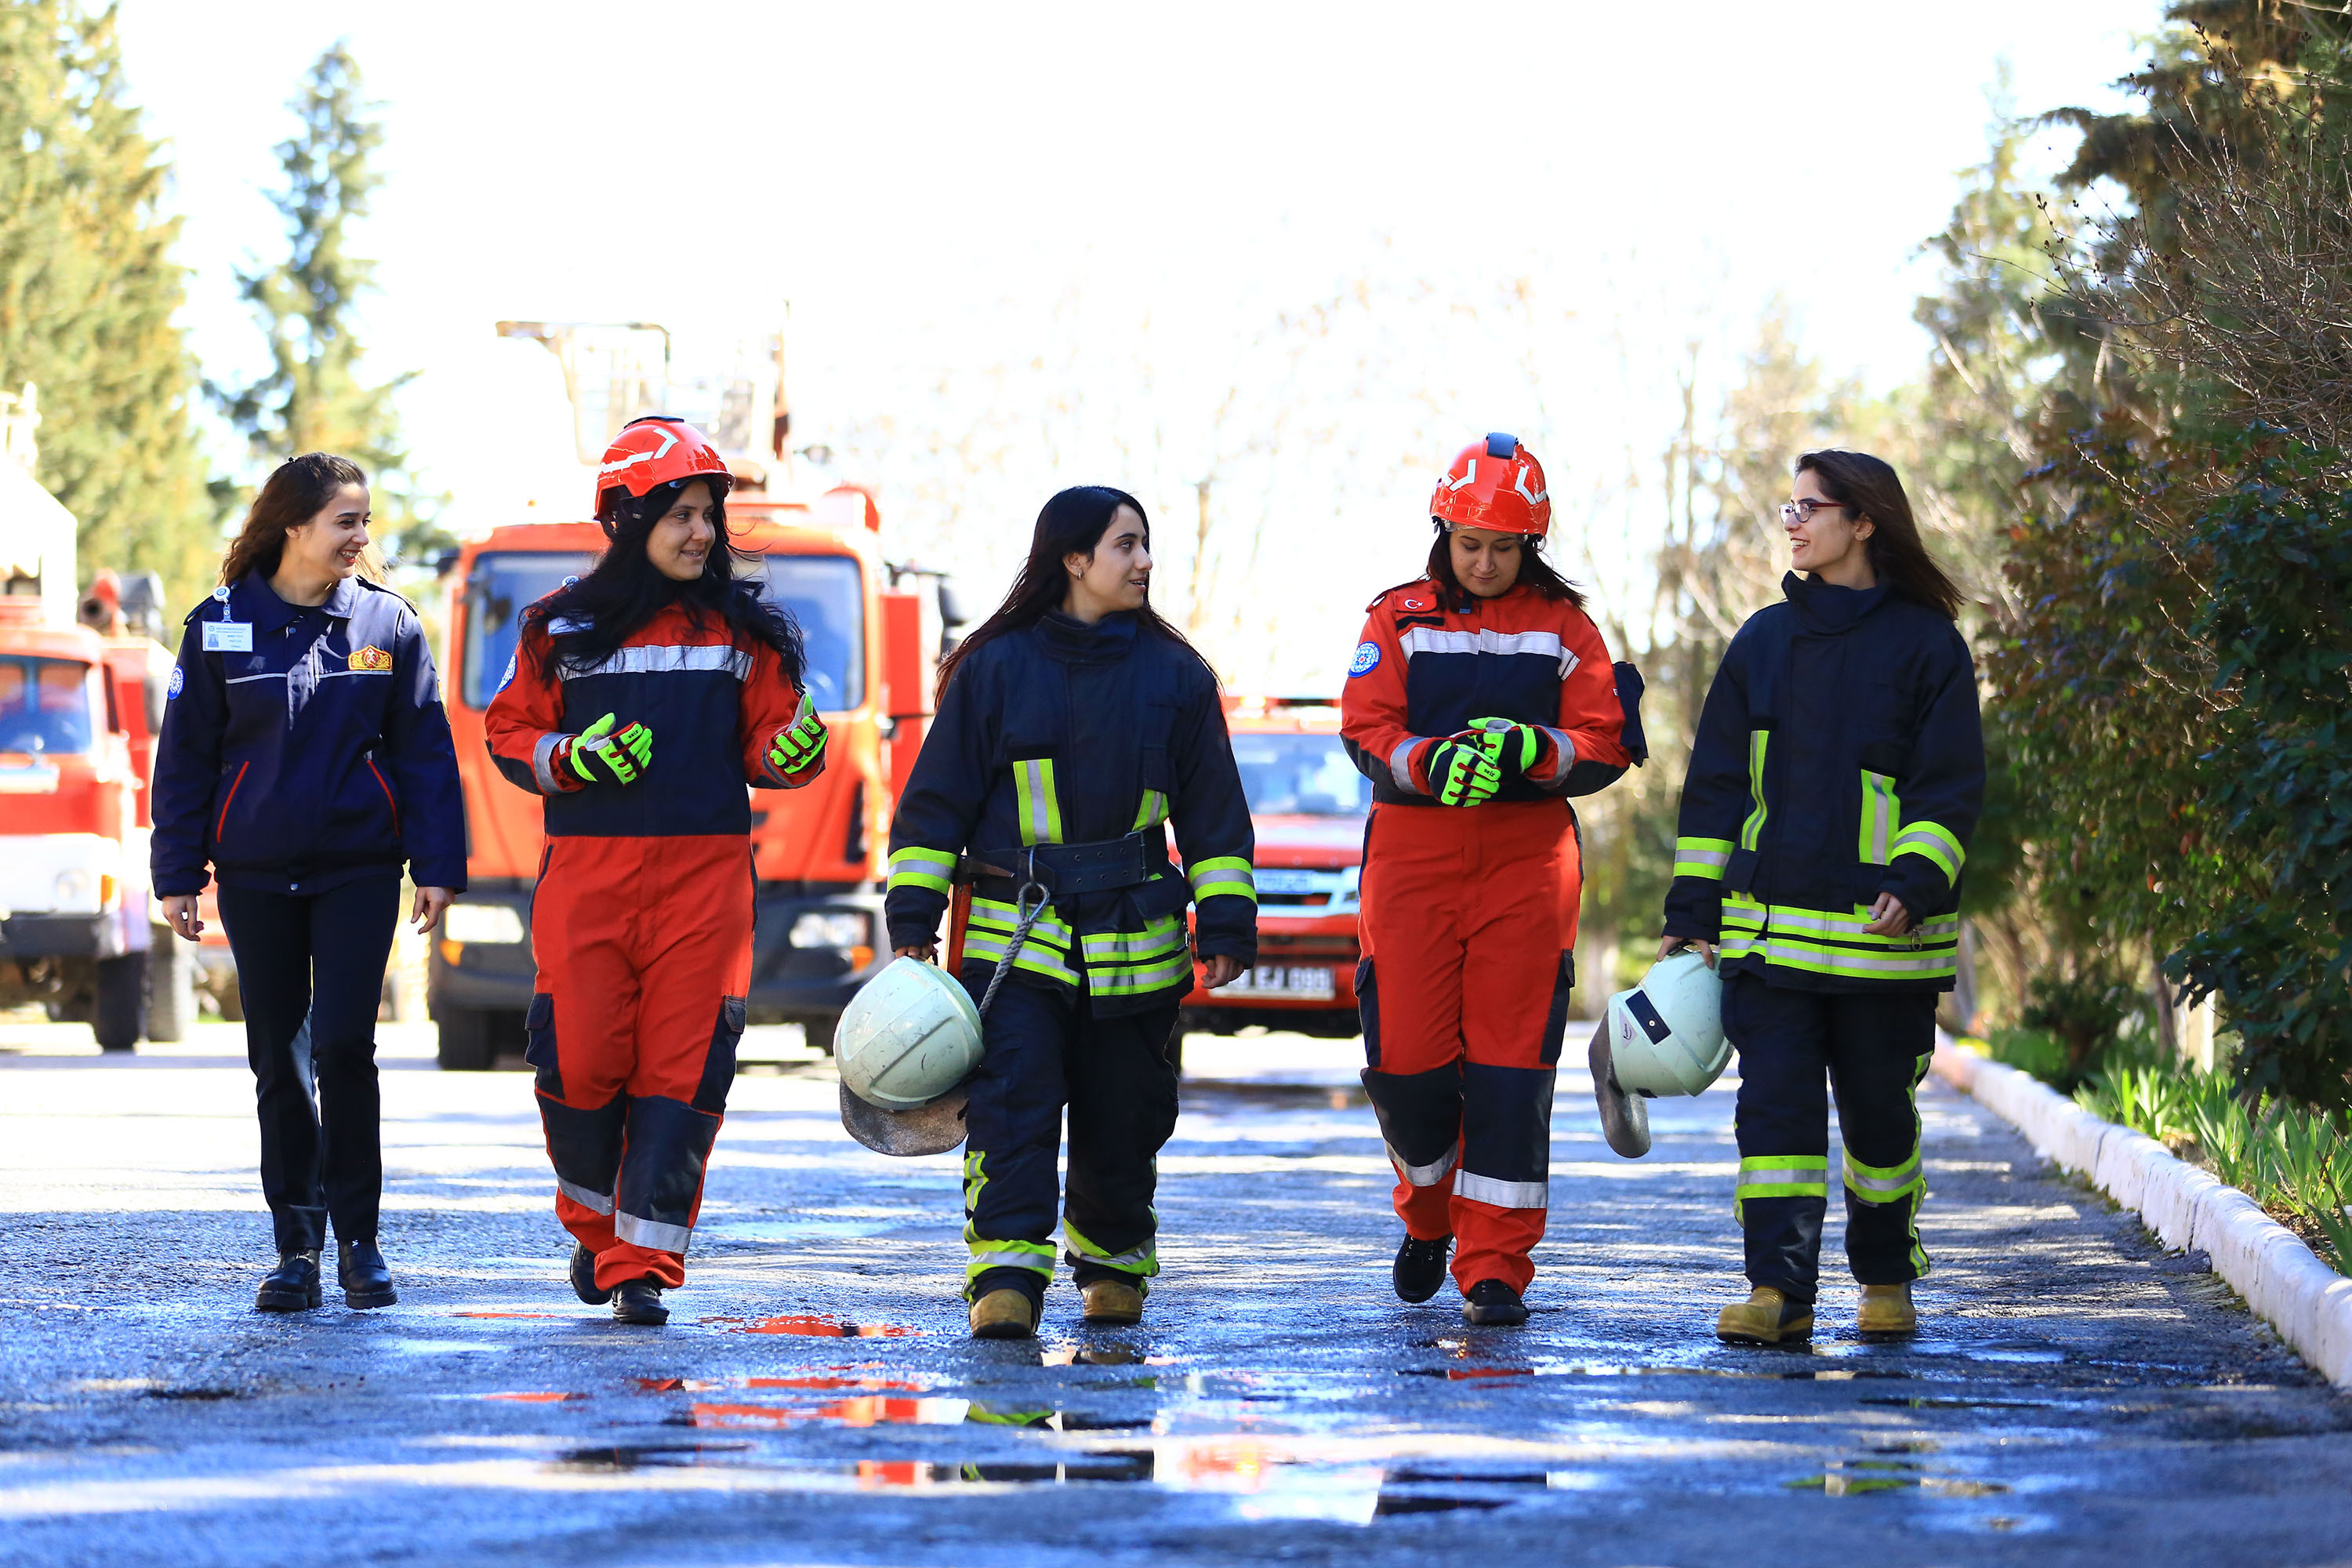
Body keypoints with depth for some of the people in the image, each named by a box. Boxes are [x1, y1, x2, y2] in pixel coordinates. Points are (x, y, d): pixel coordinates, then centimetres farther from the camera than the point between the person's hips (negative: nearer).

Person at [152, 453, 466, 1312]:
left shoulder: (387, 623, 3)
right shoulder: (220, 626, 1)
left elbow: (425, 753, 5)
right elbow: (185, 755, 5)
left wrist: (437, 865, -1)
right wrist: (177, 876, 2)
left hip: (359, 870, -1)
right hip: (256, 876, 1)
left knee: (344, 1046, -9)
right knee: (277, 1058, 4)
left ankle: (359, 1240, 2)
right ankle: (297, 1246, 12)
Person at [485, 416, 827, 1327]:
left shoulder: (744, 629, 9)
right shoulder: (564, 628, 5)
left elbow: (763, 744, 12)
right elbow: (507, 734, 9)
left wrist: (795, 750, -10)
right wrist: (572, 759, -10)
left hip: (705, 875, 1)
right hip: (588, 871, -1)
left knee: (681, 1069, -6)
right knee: (582, 1059, -4)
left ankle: (644, 1259, -1)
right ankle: (593, 1218, 23)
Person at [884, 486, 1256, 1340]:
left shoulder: (1173, 675, 7)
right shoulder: (995, 668, 1)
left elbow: (1215, 811, 11)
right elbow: (936, 797, 4)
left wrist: (1227, 924, 4)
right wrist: (913, 919, -1)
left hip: (1133, 943, 2)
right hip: (1014, 940, -2)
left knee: (1121, 1118, 8)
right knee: (1012, 1107, -15)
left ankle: (1114, 1265, 29)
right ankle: (1005, 1280, -17)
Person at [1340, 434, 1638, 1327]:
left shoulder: (1562, 626, 8)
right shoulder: (1400, 619, 8)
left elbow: (1604, 746, 2)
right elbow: (1366, 731, -3)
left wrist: (1534, 749, -18)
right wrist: (1436, 763, -22)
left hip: (1528, 859, 0)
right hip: (1414, 853, 1)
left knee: (1509, 1064, -6)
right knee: (1406, 1057, -3)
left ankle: (1494, 1269, -2)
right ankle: (1427, 1214, 26)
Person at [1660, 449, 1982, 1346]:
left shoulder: (1925, 644, 1)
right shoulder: (1765, 640, 12)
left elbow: (1951, 787, -3)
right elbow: (1715, 783, 14)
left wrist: (1913, 886, -18)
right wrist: (1692, 914, 7)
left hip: (1883, 934, -3)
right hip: (1767, 926, 3)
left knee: (1878, 1106, 6)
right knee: (1774, 1100, -8)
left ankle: (1886, 1277, 24)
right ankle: (1778, 1290, -11)